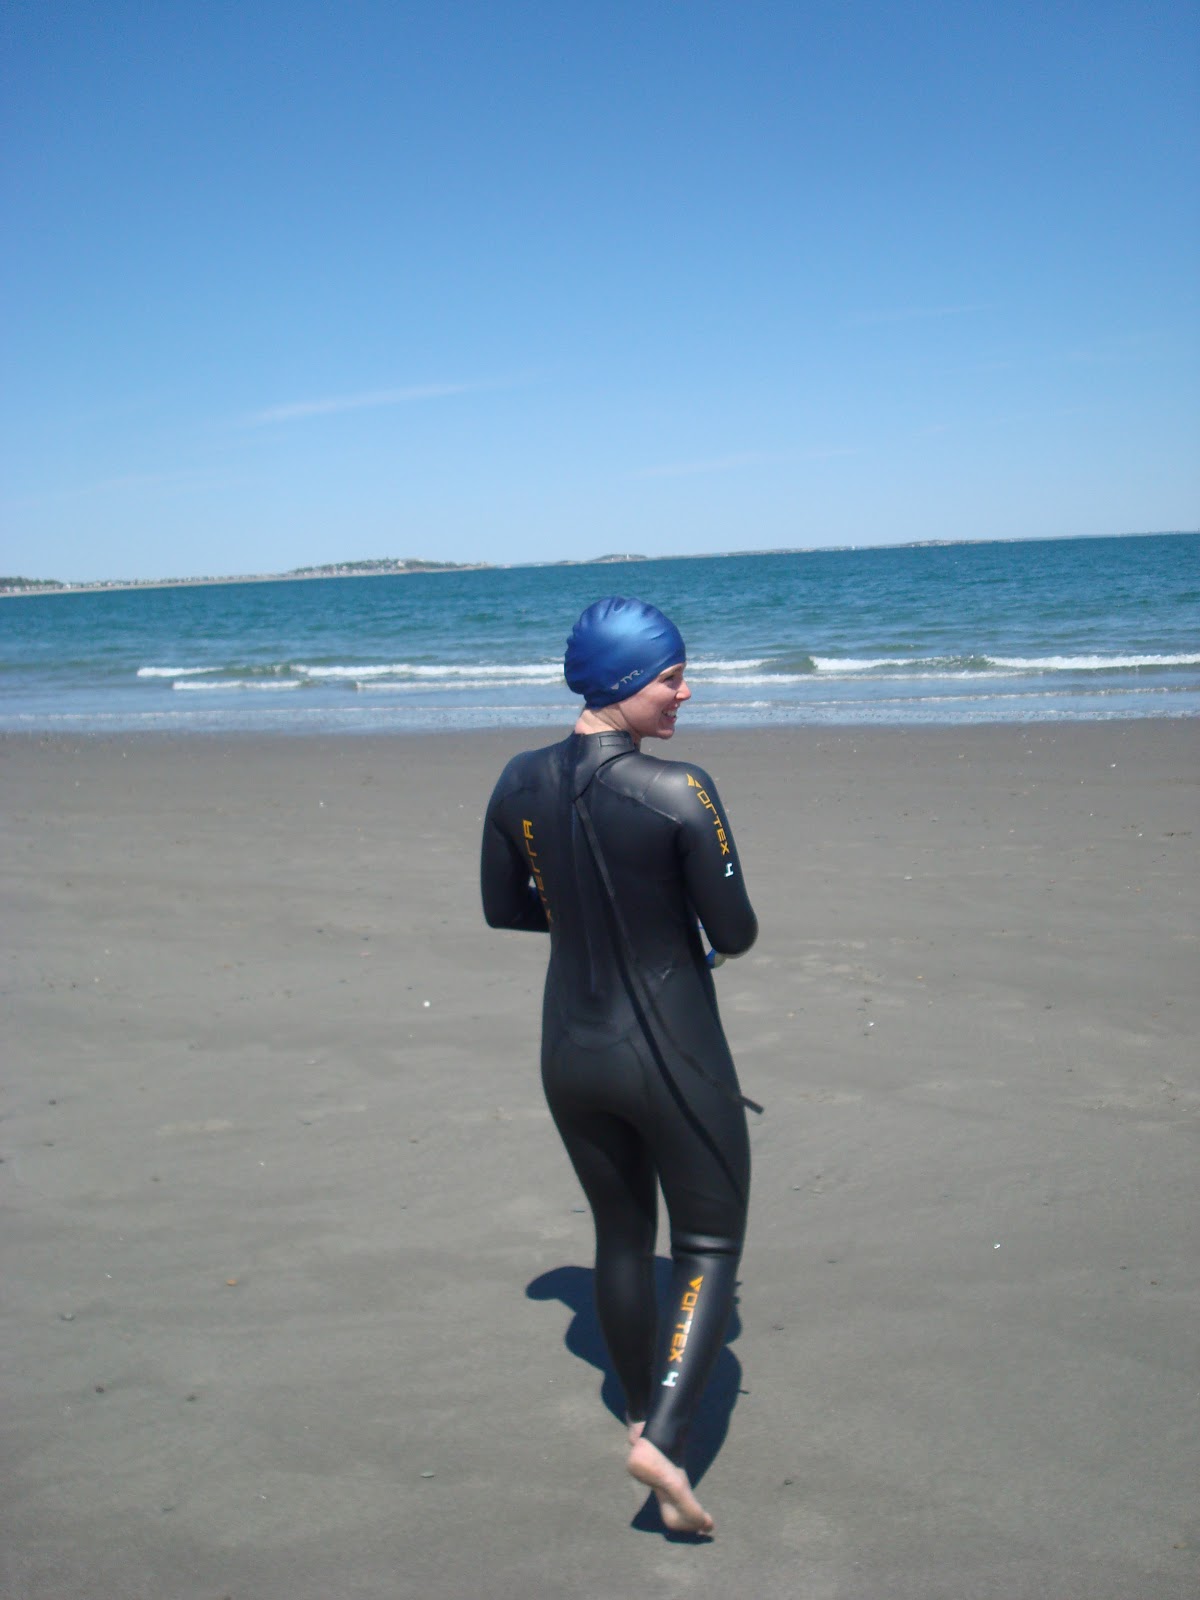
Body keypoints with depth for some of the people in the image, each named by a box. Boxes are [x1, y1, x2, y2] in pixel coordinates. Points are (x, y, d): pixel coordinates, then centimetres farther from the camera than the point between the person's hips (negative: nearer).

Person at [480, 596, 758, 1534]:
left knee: (621, 1233, 24)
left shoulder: (521, 784, -4)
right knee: (711, 1245, 12)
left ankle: (642, 1411, 40)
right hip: (673, 1059, -5)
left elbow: (503, 909, 8)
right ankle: (664, 1441, -2)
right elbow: (737, 933, -14)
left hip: (571, 1052, 6)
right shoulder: (679, 792, -20)